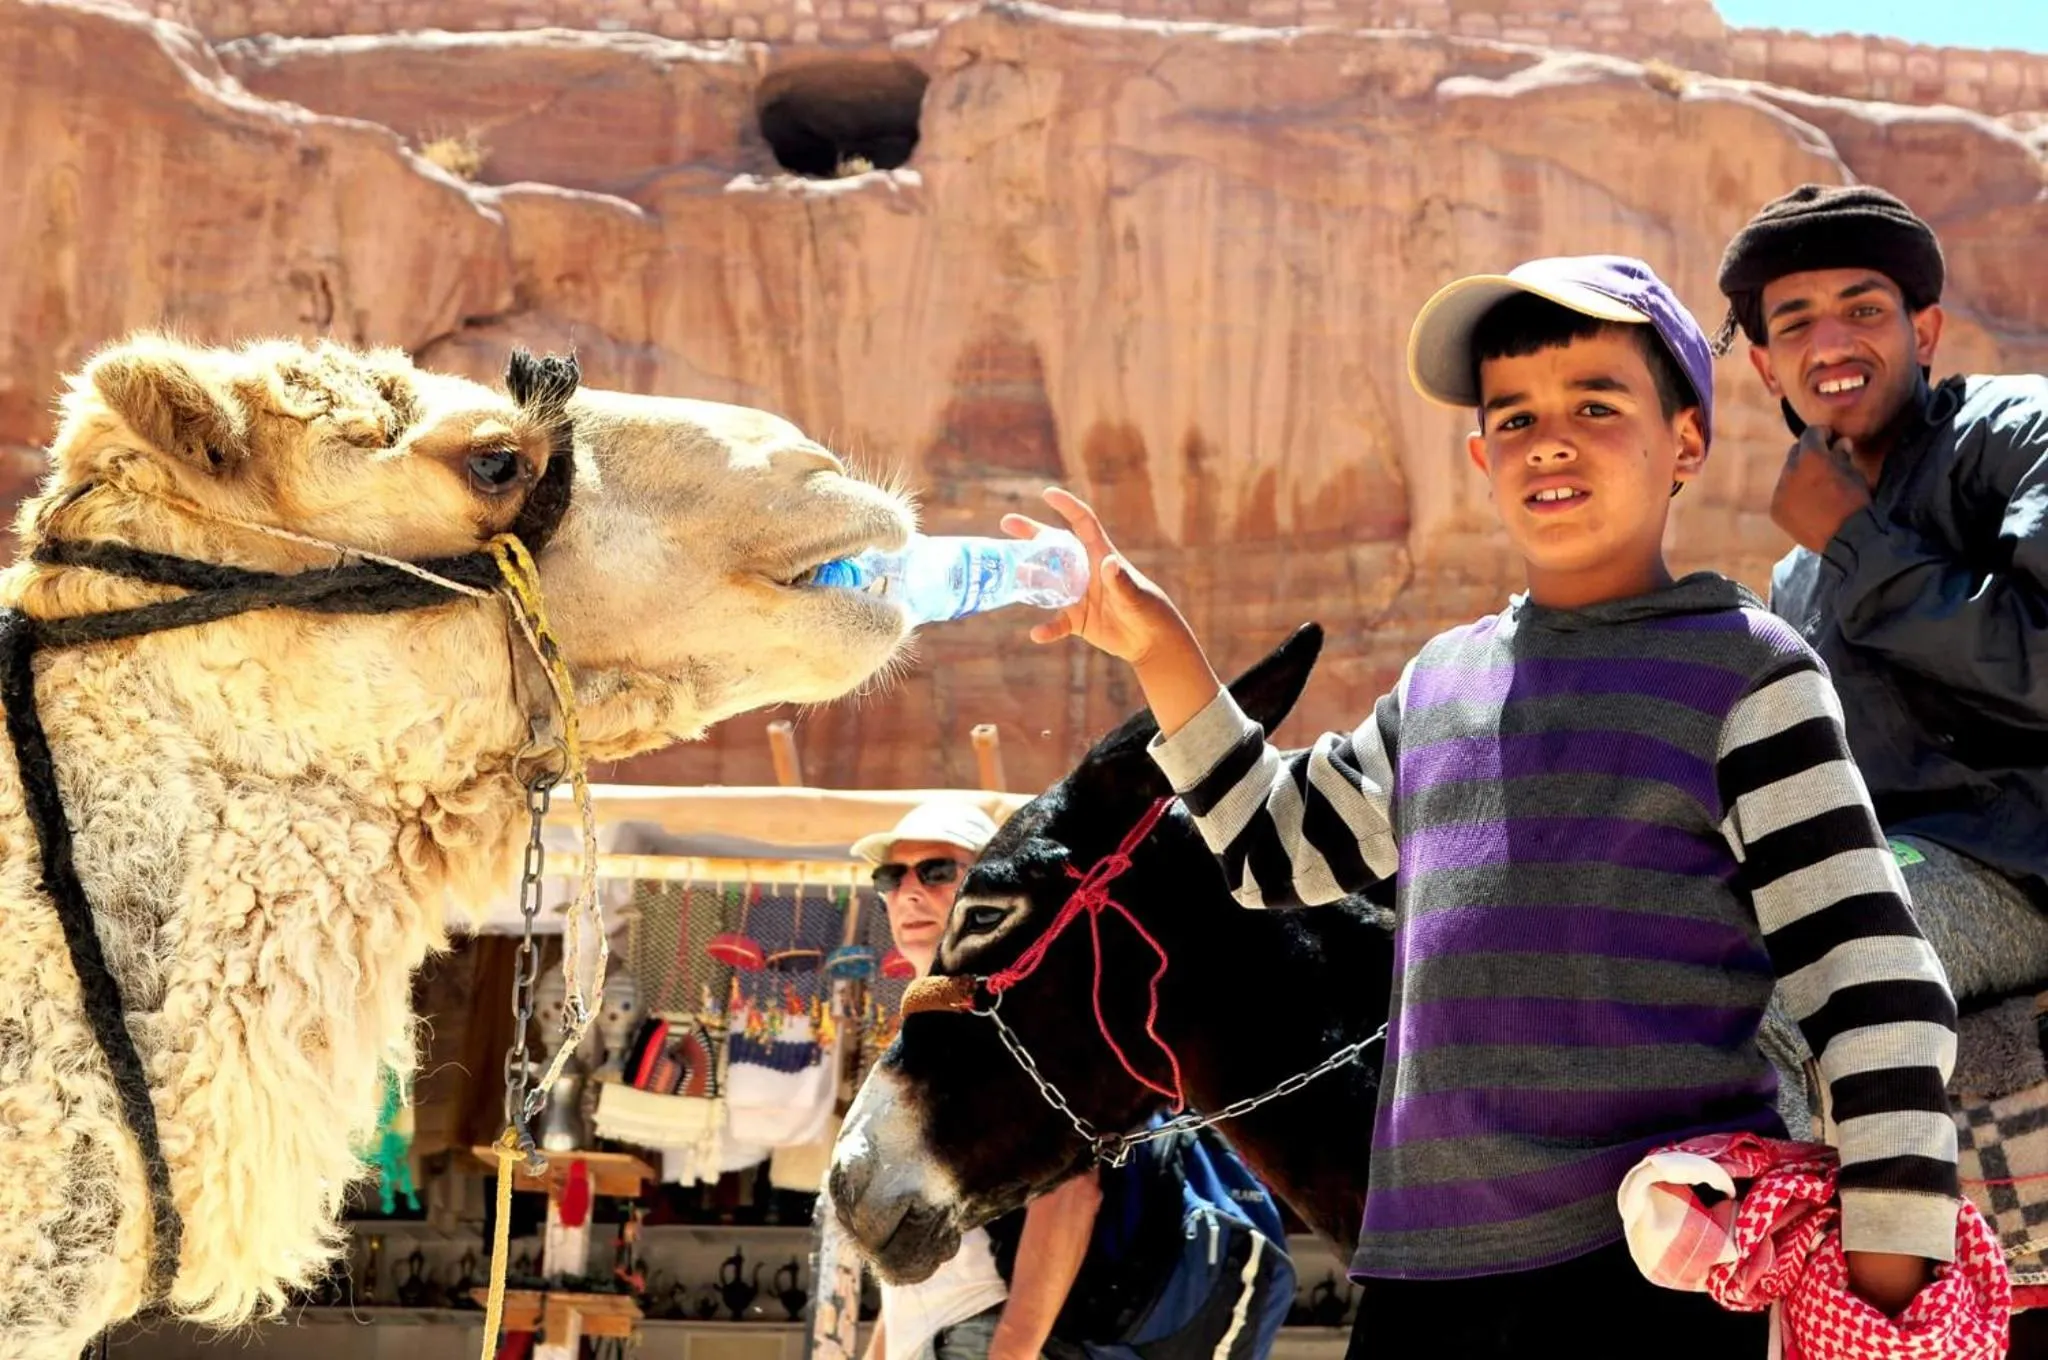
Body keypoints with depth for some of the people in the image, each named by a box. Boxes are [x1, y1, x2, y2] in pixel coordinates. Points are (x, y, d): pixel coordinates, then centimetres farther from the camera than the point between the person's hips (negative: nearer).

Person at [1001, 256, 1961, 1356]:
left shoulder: (1745, 670, -1)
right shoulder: (1437, 684, 15)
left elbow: (1877, 991, -5)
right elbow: (1273, 850, 27)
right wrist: (1158, 647, 16)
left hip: (1661, 1268, -5)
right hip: (1420, 1267, 6)